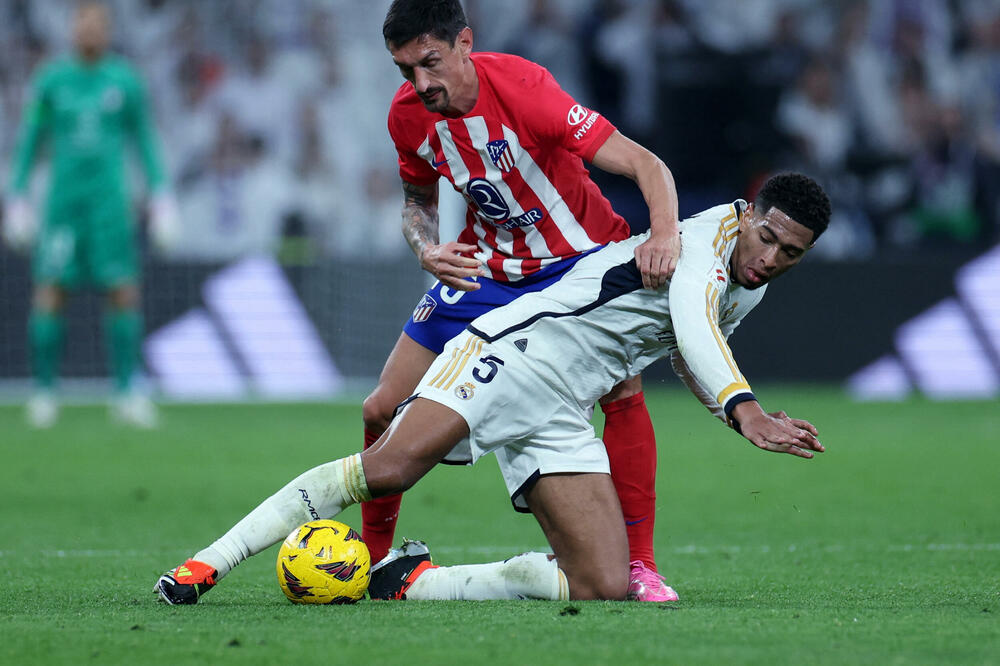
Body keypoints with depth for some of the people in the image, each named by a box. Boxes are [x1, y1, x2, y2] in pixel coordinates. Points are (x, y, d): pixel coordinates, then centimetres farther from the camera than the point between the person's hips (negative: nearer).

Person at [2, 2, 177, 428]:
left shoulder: (124, 81, 5)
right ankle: (44, 392, 3)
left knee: (124, 294, -7)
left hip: (109, 199, 0)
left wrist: (160, 195, 7)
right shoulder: (51, 81, 5)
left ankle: (126, 393, 1)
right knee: (49, 293, -7)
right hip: (63, 198, 0)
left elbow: (144, 140, 12)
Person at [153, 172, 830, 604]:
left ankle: (413, 581, 0)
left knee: (605, 588, -9)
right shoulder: (710, 235, -9)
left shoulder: (749, 291, 18)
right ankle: (205, 564, -22)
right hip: (515, 349, -8)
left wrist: (752, 419, 22)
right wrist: (742, 404, -45)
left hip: (562, 415, 8)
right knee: (385, 469, -30)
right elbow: (692, 325, -30)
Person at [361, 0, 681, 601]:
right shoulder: (408, 114, -13)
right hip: (485, 266, 5)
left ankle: (638, 567, -17)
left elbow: (643, 163, -32)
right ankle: (371, 558, 23)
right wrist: (427, 249, -16)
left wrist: (664, 232, -52)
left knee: (624, 393, -27)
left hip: (581, 258, -4)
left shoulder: (522, 88, -30)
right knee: (383, 411, 1)